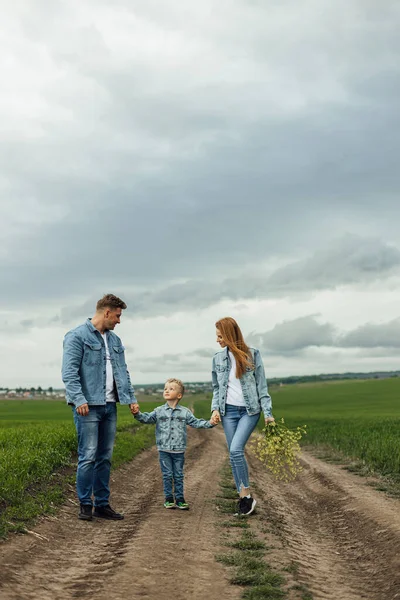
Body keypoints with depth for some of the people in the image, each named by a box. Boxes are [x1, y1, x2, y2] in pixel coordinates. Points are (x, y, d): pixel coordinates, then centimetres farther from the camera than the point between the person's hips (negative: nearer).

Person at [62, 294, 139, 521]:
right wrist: (78, 399, -22)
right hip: (88, 406, -7)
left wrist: (131, 398, 11)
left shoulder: (115, 340, 17)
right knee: (88, 456, -5)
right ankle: (85, 504, 7)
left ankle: (102, 504, 18)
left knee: (105, 457, 10)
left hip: (110, 406, 7)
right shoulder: (78, 336, -5)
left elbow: (123, 372, 20)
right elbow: (70, 371, -12)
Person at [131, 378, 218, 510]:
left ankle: (180, 499, 16)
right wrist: (137, 414, -23)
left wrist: (209, 423, -10)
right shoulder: (159, 411, 3)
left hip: (179, 450, 0)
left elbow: (196, 422, 3)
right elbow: (147, 418, -4)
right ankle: (169, 499, 14)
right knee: (167, 475, 3)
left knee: (178, 475, 7)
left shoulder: (185, 412, 3)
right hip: (164, 449, 0)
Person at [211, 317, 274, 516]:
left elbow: (261, 385, -3)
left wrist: (268, 412, -6)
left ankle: (246, 494, -5)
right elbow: (217, 388, 13)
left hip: (249, 410, -4)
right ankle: (243, 497, 14)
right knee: (233, 455, 4)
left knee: (236, 450, -19)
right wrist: (215, 409, -1)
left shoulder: (252, 355, -4)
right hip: (228, 410, 4)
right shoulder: (218, 358, 7)